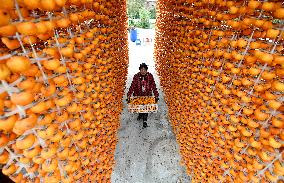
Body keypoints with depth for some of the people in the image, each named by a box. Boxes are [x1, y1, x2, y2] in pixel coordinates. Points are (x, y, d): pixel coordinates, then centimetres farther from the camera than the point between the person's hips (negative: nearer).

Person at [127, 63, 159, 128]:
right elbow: (132, 86, -17)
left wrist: (156, 95, -18)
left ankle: (145, 120, 23)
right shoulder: (136, 76, -14)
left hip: (147, 95, 0)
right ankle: (140, 114, 48)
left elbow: (153, 86, -13)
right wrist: (129, 95, -24)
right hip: (138, 95, 1)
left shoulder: (150, 76, -13)